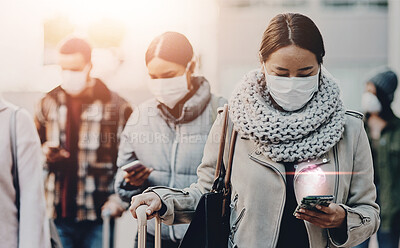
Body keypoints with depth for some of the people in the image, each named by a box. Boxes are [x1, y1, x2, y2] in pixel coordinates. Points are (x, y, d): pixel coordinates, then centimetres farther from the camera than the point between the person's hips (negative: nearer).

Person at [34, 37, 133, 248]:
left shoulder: (116, 107, -2)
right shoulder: (49, 103, 10)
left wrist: (120, 197, -11)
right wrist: (43, 152, -2)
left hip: (97, 216, -3)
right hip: (58, 214, 3)